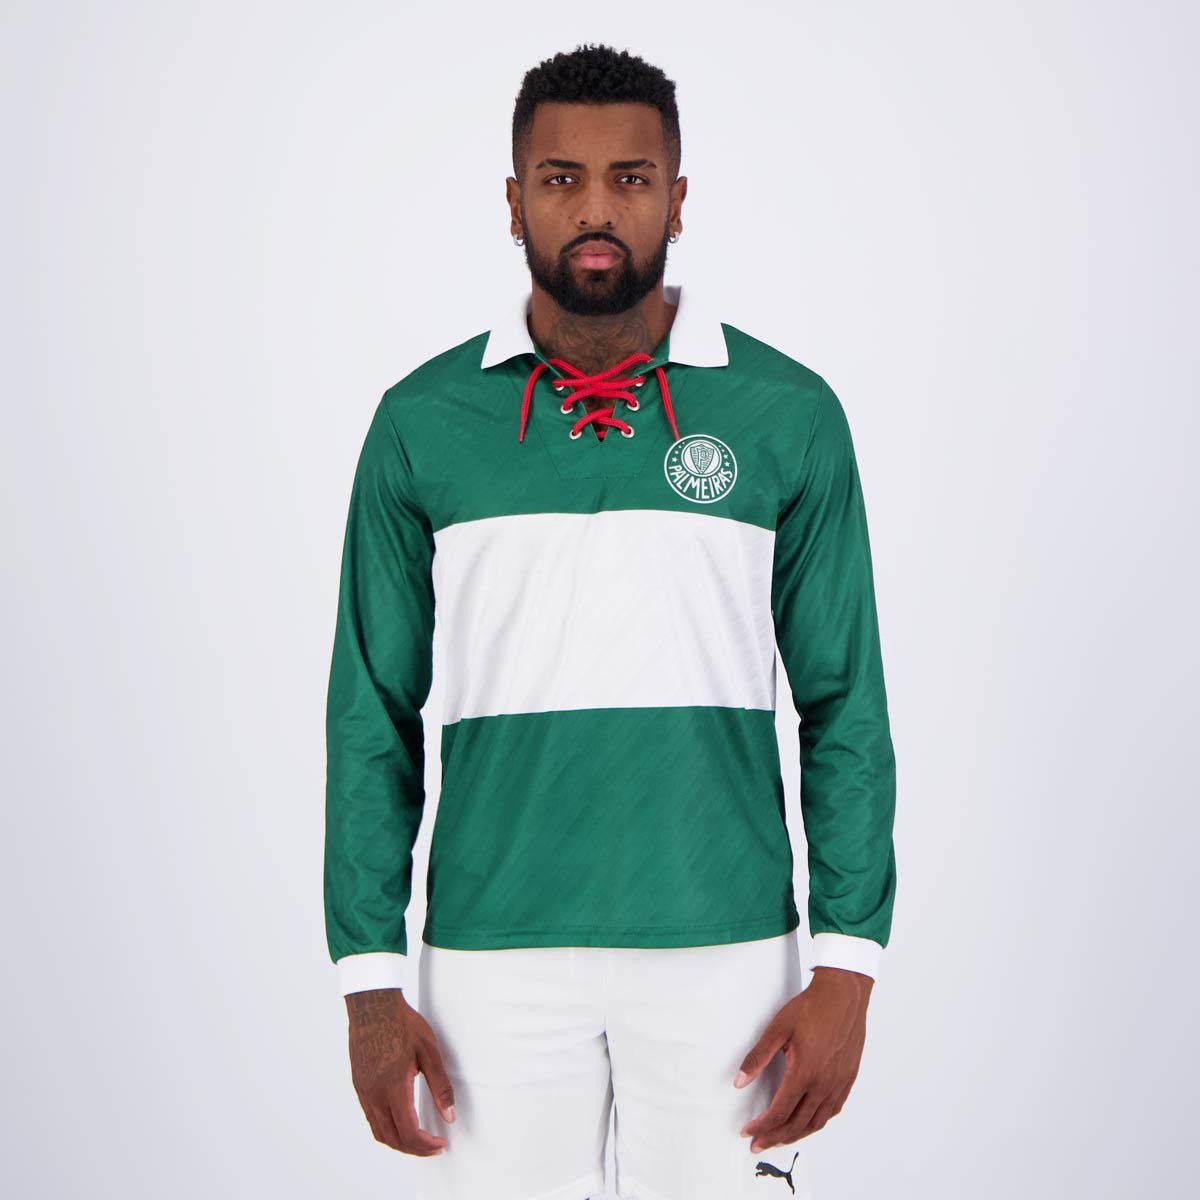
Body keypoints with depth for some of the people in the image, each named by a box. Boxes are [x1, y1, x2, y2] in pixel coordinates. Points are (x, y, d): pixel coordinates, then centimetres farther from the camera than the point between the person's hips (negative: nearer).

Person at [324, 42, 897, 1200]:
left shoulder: (790, 414, 0)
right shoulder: (421, 421, 2)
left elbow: (845, 706, 2)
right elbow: (375, 717, 4)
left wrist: (846, 970, -4)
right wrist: (369, 981, -1)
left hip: (723, 952, 0)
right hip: (493, 956, 1)